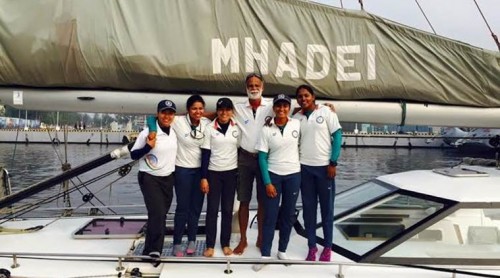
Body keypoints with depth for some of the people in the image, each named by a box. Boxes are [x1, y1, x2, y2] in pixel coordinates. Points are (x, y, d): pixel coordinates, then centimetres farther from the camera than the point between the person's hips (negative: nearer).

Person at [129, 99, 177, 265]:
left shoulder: (174, 132, 3)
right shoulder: (147, 133, -15)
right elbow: (133, 155, -10)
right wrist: (148, 147, -25)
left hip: (168, 179, 6)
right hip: (150, 179, -6)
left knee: (161, 215, 11)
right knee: (157, 214, -17)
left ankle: (151, 251, 27)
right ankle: (153, 251, -4)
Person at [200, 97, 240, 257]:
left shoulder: (237, 128, 1)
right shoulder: (210, 129, -5)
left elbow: (239, 150, 7)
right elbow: (205, 154, -5)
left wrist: (241, 174, 4)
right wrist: (203, 177, -8)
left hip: (231, 173, 2)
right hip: (213, 173, -1)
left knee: (227, 209, 8)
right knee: (212, 209, 3)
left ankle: (225, 244, 19)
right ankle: (210, 245, 13)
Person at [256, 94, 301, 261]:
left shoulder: (297, 124, -2)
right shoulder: (266, 130, -7)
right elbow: (262, 158, -7)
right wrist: (267, 182, -11)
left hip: (293, 175, 2)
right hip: (273, 175, -2)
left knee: (288, 215, 10)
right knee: (270, 215, 0)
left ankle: (282, 250, 26)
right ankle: (265, 254, 10)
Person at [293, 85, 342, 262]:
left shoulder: (326, 111, -3)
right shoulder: (296, 118, 6)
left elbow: (337, 136, -4)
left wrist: (333, 163, -9)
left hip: (324, 166, -3)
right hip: (304, 167, 3)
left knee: (327, 208, 7)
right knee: (308, 208, 8)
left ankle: (328, 247, 20)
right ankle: (312, 246, 20)